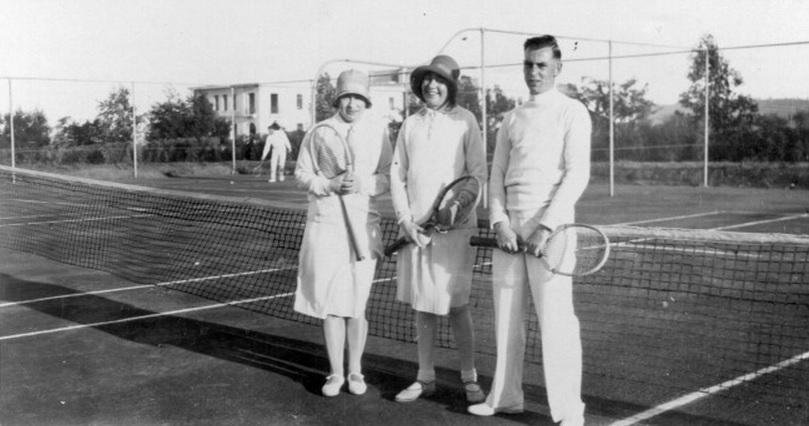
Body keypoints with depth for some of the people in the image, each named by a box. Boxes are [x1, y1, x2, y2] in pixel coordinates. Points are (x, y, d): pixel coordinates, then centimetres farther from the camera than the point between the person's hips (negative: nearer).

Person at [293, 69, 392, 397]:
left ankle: (355, 371, 22)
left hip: (363, 225, 0)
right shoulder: (319, 132, 4)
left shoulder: (379, 133, 5)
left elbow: (389, 177, 4)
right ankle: (335, 373, 16)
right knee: (329, 303, 2)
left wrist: (363, 184, -15)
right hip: (324, 224, 0)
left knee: (356, 305, 3)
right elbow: (301, 173, 5)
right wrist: (329, 184, -12)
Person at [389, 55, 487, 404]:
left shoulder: (464, 121, 1)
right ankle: (425, 378, 20)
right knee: (422, 305, 9)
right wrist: (405, 219, -1)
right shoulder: (410, 124, 12)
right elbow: (397, 175, 10)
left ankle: (469, 378, 13)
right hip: (414, 226, 4)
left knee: (455, 306, -1)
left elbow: (478, 173, -1)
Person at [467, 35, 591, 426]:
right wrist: (500, 223, -4)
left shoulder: (572, 113, 1)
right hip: (508, 227, 5)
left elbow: (577, 174, -7)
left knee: (556, 320, -6)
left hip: (549, 226, -5)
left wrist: (546, 227, -16)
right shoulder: (511, 119, 17)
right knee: (505, 317, 8)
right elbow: (497, 175, 13)